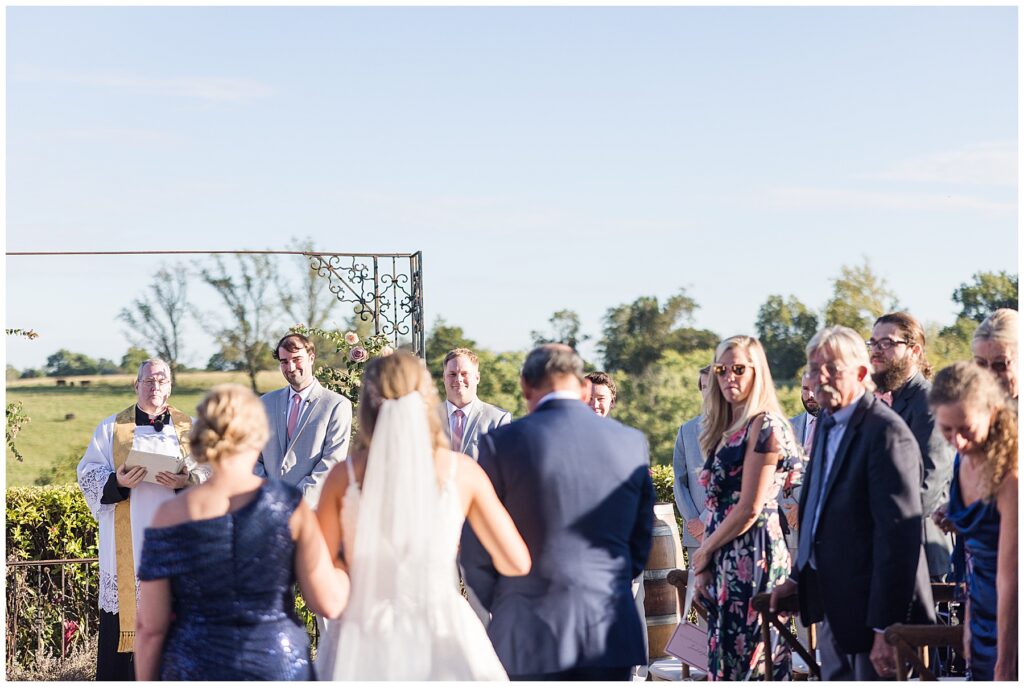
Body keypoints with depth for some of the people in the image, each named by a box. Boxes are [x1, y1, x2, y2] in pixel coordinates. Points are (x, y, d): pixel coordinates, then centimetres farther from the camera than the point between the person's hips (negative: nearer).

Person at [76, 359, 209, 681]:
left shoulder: (190, 428, 11)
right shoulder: (112, 428, 9)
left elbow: (212, 473, 5)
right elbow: (88, 473, 4)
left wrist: (187, 480, -15)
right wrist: (118, 481, -15)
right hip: (128, 542, -1)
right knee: (125, 604, -3)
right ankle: (120, 674, 3)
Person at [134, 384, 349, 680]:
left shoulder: (171, 517, -9)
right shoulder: (289, 504, -10)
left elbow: (151, 627, -4)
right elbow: (328, 602, -7)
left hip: (196, 669, 0)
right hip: (280, 666, 0)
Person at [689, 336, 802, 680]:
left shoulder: (764, 426, -10)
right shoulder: (726, 430, 16)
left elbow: (750, 509, -14)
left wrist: (704, 551, -3)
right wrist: (703, 565, 5)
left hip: (753, 556, -8)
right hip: (724, 561, 8)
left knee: (749, 657, -5)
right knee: (724, 656, 9)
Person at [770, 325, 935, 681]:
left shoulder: (887, 432, -19)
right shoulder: (827, 422, 10)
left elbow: (899, 535, -22)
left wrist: (885, 628, -23)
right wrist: (799, 577, 17)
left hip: (871, 604, -9)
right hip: (832, 600, 9)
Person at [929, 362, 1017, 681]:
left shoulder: (1009, 475, -24)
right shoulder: (964, 460, -1)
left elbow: (1010, 579, -23)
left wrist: (1005, 666, -20)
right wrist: (970, 620, 7)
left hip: (1011, 630, -7)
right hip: (984, 625, 7)